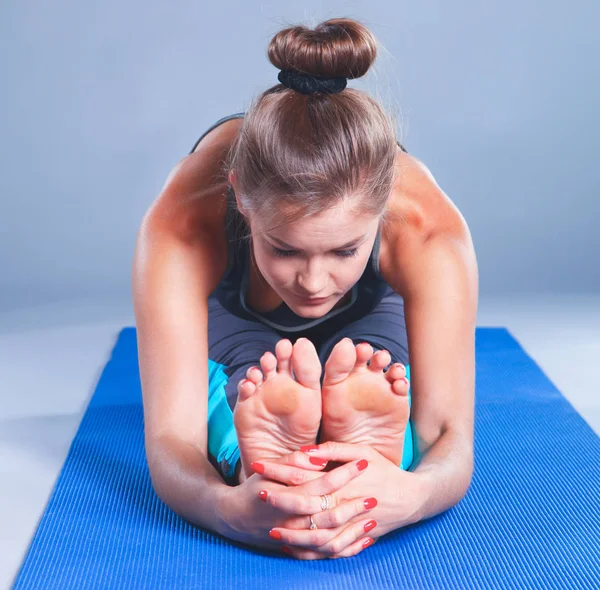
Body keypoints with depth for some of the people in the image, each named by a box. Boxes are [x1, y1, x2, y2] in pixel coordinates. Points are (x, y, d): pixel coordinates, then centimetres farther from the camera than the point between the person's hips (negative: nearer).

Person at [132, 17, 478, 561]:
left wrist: (409, 496, -69)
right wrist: (232, 509, -70)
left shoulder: (428, 226, -42)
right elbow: (171, 436, -46)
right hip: (231, 320, 0)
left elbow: (452, 441, -43)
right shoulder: (182, 224, -44)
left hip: (368, 317, 1)